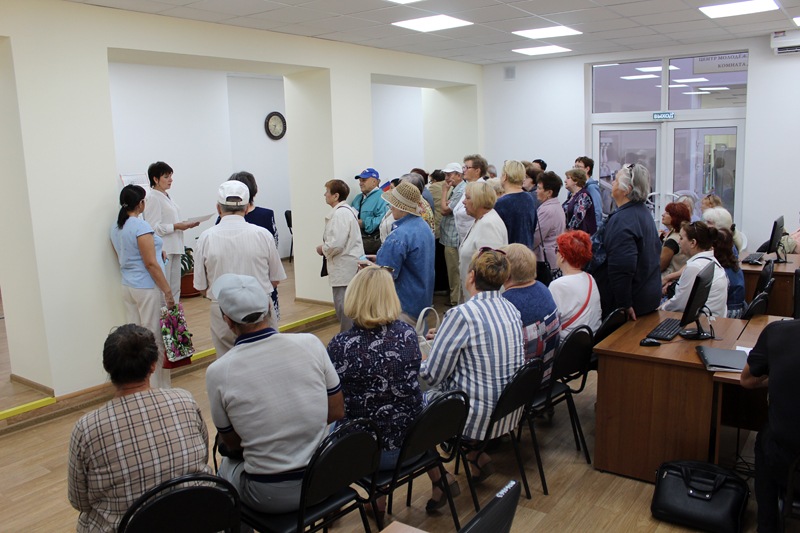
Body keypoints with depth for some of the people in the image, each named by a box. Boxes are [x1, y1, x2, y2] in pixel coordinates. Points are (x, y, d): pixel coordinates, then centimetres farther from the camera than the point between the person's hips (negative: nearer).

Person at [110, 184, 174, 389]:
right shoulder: (141, 226, -16)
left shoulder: (116, 228, 11)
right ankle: (158, 390, 5)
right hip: (148, 288, -9)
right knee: (155, 339, -1)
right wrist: (167, 291, -16)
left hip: (128, 286, 9)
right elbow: (150, 263, -19)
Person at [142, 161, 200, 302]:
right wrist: (176, 226, -20)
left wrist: (186, 224, 8)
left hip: (174, 249, 9)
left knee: (175, 288, 12)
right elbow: (153, 228, -18)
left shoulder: (167, 196, 18)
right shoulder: (153, 198, -10)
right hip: (162, 250, -9)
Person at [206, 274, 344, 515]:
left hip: (270, 497, -2)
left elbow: (232, 443, 0)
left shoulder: (218, 372, -15)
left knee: (226, 465, 28)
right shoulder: (310, 343, -11)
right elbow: (337, 412, 0)